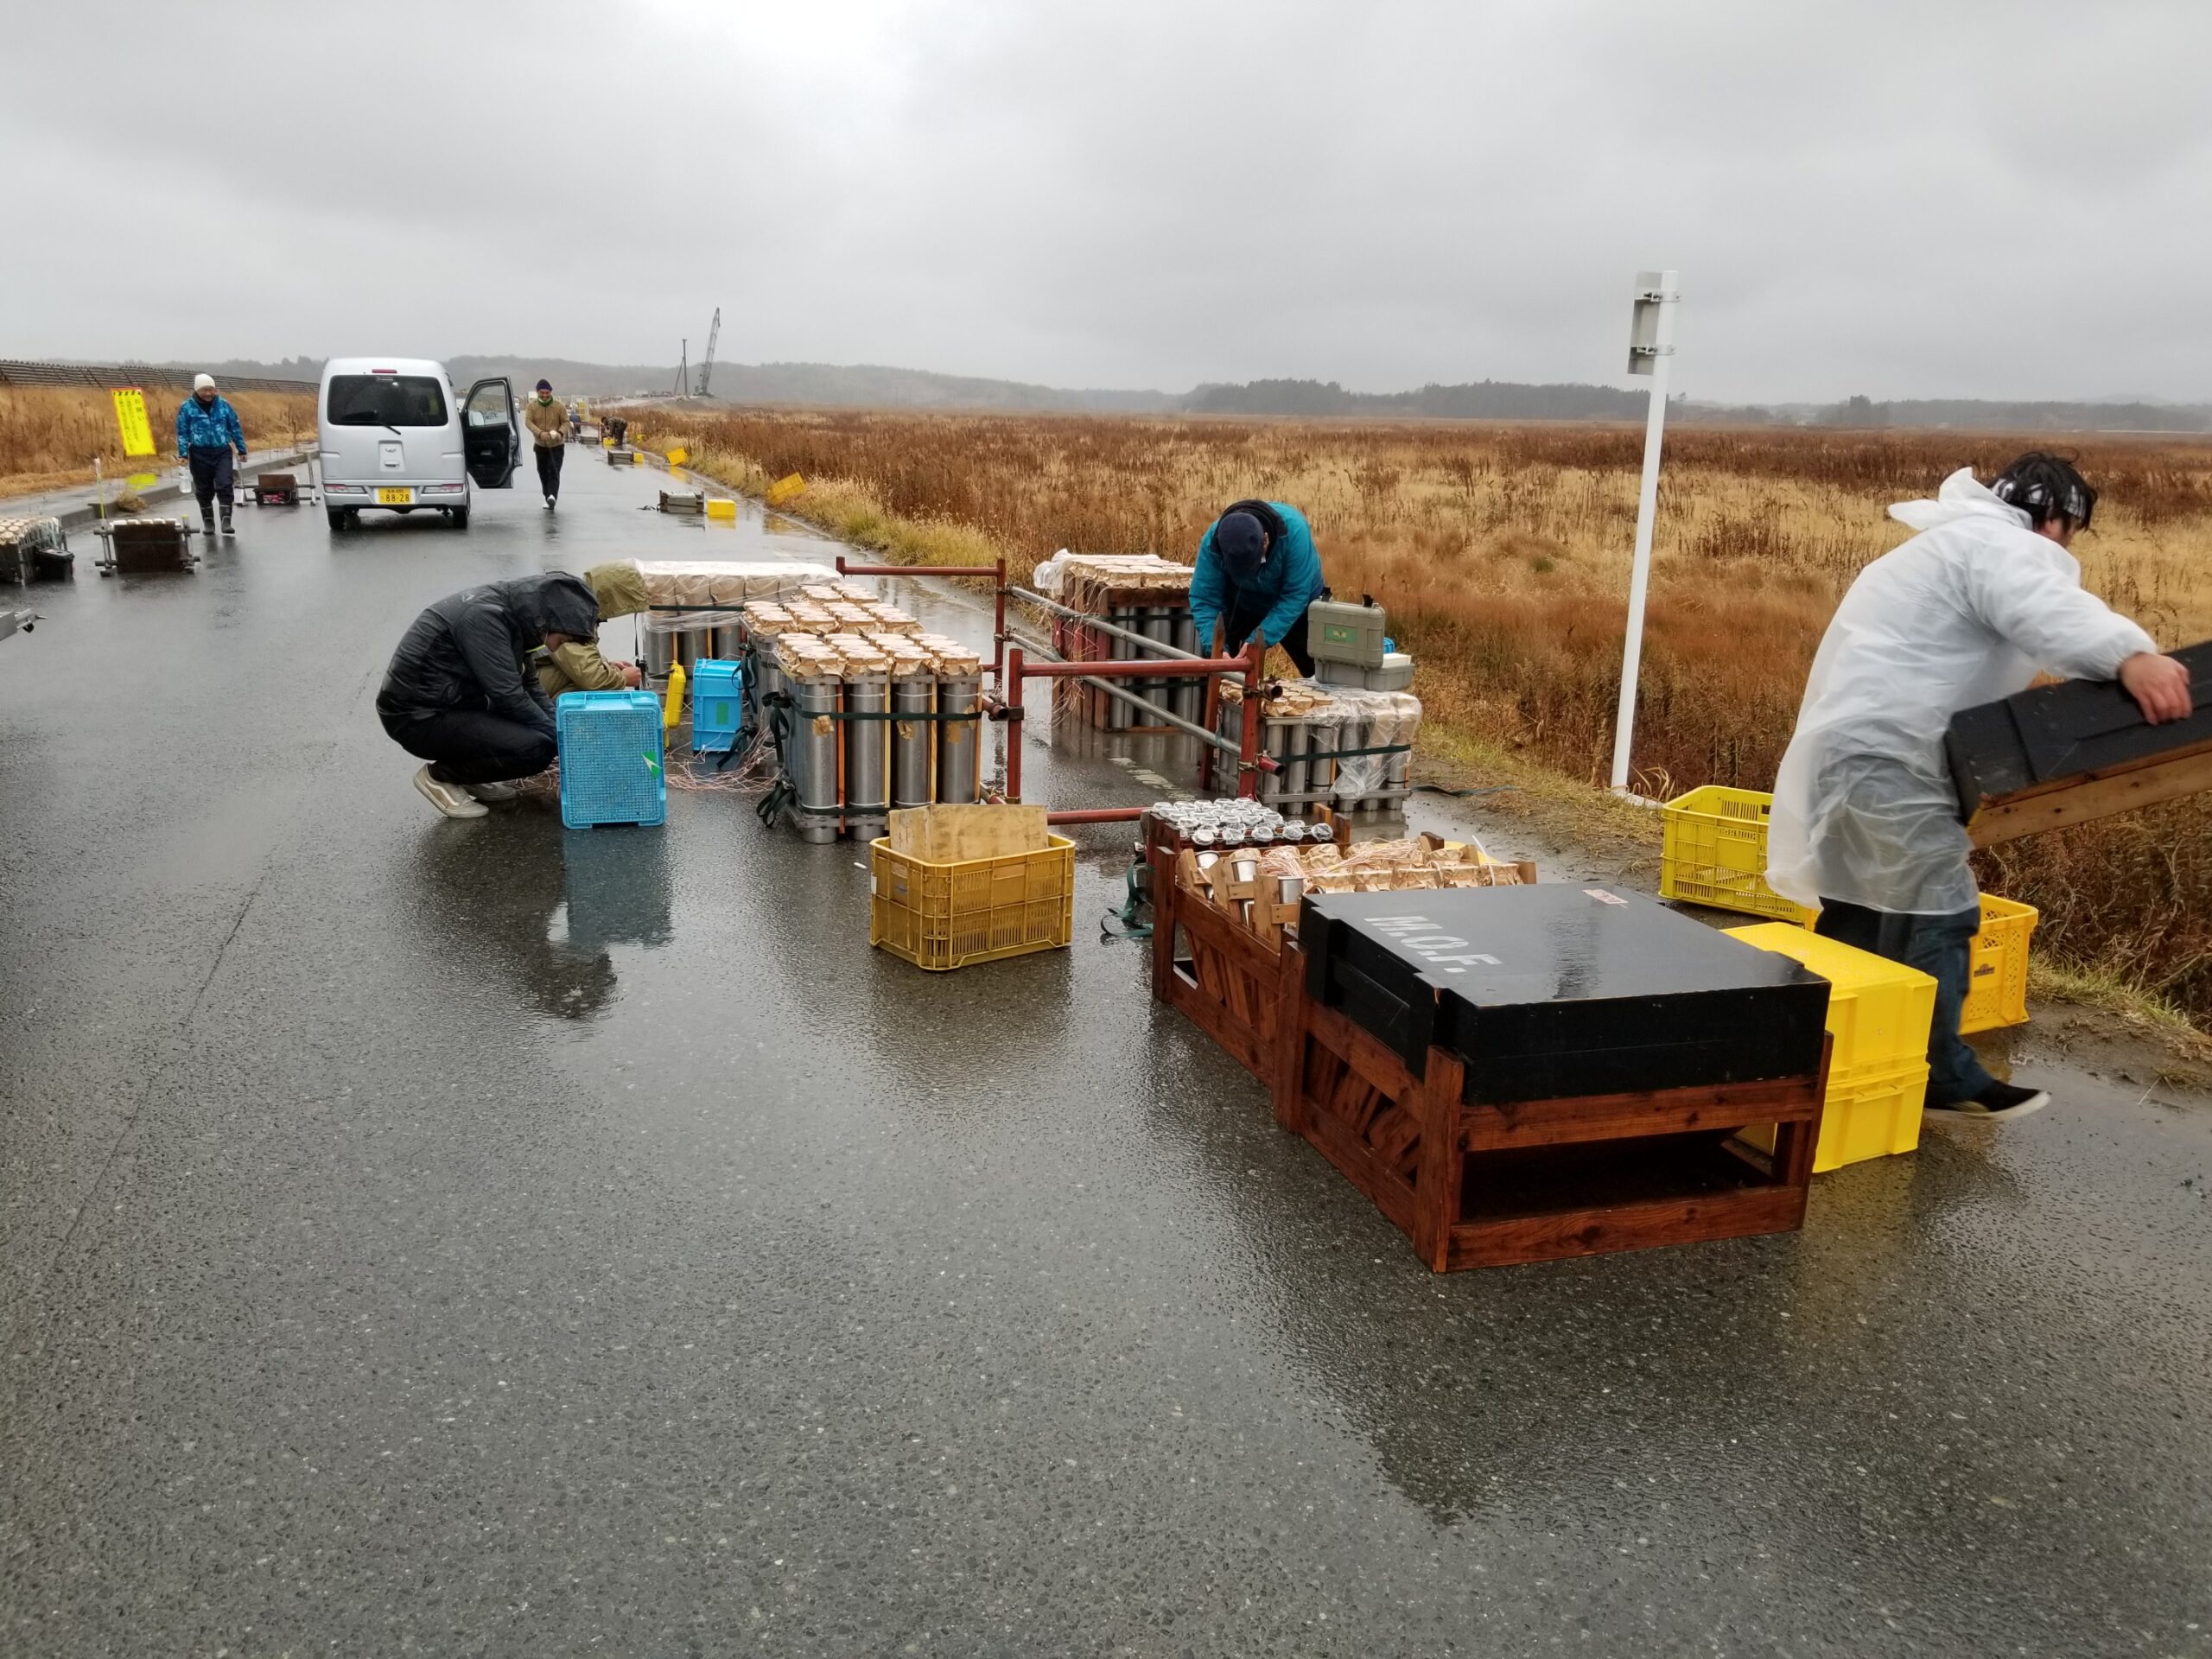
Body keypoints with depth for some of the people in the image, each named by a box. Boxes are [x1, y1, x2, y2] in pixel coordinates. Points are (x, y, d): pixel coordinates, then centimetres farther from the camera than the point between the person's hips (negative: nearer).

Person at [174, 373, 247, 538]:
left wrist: (241, 450, 10)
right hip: (200, 454, 0)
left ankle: (226, 522, -10)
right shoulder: (187, 407, -1)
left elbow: (235, 428, 10)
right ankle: (208, 522, 20)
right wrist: (183, 453, -7)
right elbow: (182, 432, 1)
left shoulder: (223, 404, 3)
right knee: (204, 490, 8)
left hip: (222, 452, 0)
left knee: (224, 486, -12)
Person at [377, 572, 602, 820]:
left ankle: (470, 774, 12)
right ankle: (439, 776, -2)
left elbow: (528, 688, 10)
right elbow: (509, 696, -25)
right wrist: (560, 739, -15)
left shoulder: (514, 611, 4)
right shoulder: (484, 616, -24)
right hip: (419, 716, -10)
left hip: (451, 702, 10)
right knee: (537, 748, -22)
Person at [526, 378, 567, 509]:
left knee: (554, 473, -16)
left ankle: (552, 496, -30)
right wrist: (540, 433, -30)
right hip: (540, 445, 3)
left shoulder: (558, 406, -5)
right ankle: (549, 499, 20)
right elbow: (528, 421, -11)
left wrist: (561, 433, -25)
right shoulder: (532, 406, -2)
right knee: (543, 473, 9)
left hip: (556, 446, -3)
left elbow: (565, 422, -2)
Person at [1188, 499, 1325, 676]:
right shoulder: (1212, 541, -32)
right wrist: (1215, 648, -43)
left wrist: (1259, 640, -42)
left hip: (1296, 605, -1)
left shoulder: (1292, 529, -37)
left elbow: (1295, 596, -34)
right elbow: (1204, 601, -27)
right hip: (1240, 607, 1)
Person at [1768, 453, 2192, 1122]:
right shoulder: (1998, 542, -7)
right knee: (1933, 912, -8)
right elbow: (2049, 610, -29)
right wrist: (2131, 657, -45)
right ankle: (1940, 1075, -3)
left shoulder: (1953, 544, 29)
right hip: (1883, 755, -11)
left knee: (1861, 913, 18)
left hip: (1854, 748, 11)